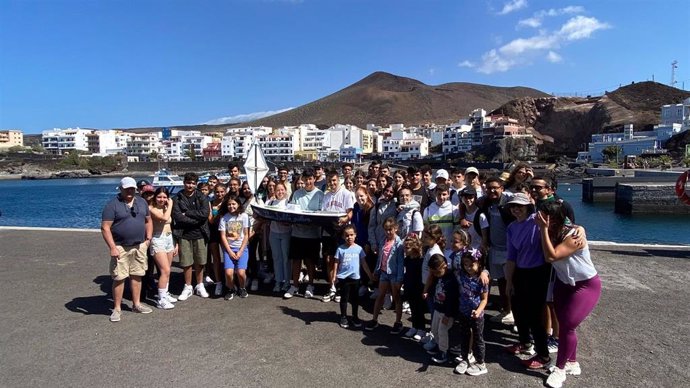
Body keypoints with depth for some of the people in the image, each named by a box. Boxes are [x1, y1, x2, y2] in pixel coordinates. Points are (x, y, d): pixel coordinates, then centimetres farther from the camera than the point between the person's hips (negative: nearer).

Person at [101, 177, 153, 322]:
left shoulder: (141, 202, 9)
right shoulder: (112, 205, -9)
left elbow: (148, 221, 17)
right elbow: (105, 227, -13)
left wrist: (148, 238, 6)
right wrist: (112, 247, -18)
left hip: (139, 246, 5)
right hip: (120, 247, -5)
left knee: (136, 275, 13)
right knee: (119, 278, -1)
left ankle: (136, 304, 25)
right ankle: (117, 309, 11)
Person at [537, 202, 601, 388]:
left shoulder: (574, 235, -28)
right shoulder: (552, 233, -7)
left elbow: (551, 256, -34)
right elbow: (546, 257, -14)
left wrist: (544, 229, -34)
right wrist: (544, 230, -13)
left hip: (586, 285, -7)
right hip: (564, 283, 7)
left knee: (568, 326, -7)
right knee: (564, 325, 10)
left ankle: (560, 369, 9)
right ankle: (572, 363, 30)